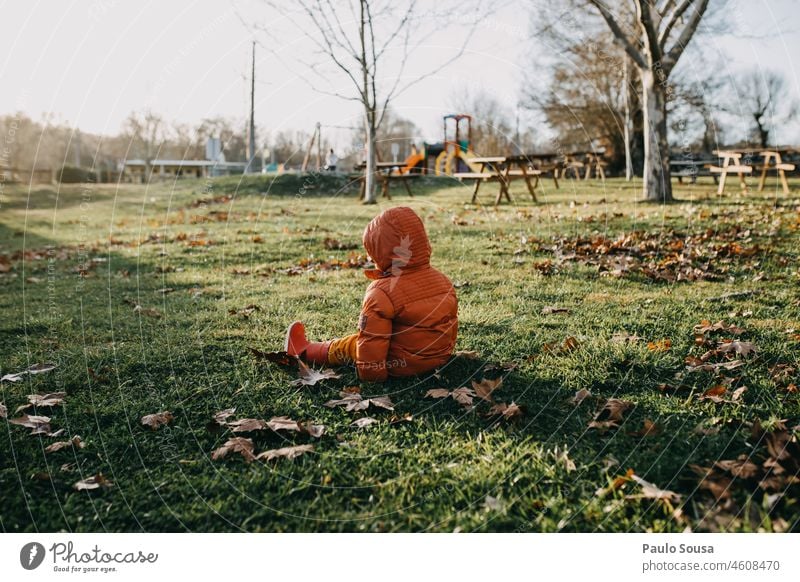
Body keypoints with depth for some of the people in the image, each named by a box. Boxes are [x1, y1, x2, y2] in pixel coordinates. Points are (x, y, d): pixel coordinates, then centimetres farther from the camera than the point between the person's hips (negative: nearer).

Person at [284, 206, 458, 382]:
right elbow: (451, 324, 11)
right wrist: (445, 351, 26)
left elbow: (372, 341, -19)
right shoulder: (443, 280, -1)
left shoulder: (382, 292, -21)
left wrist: (371, 375, -8)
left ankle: (305, 351, 35)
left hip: (403, 365, -6)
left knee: (349, 345, 14)